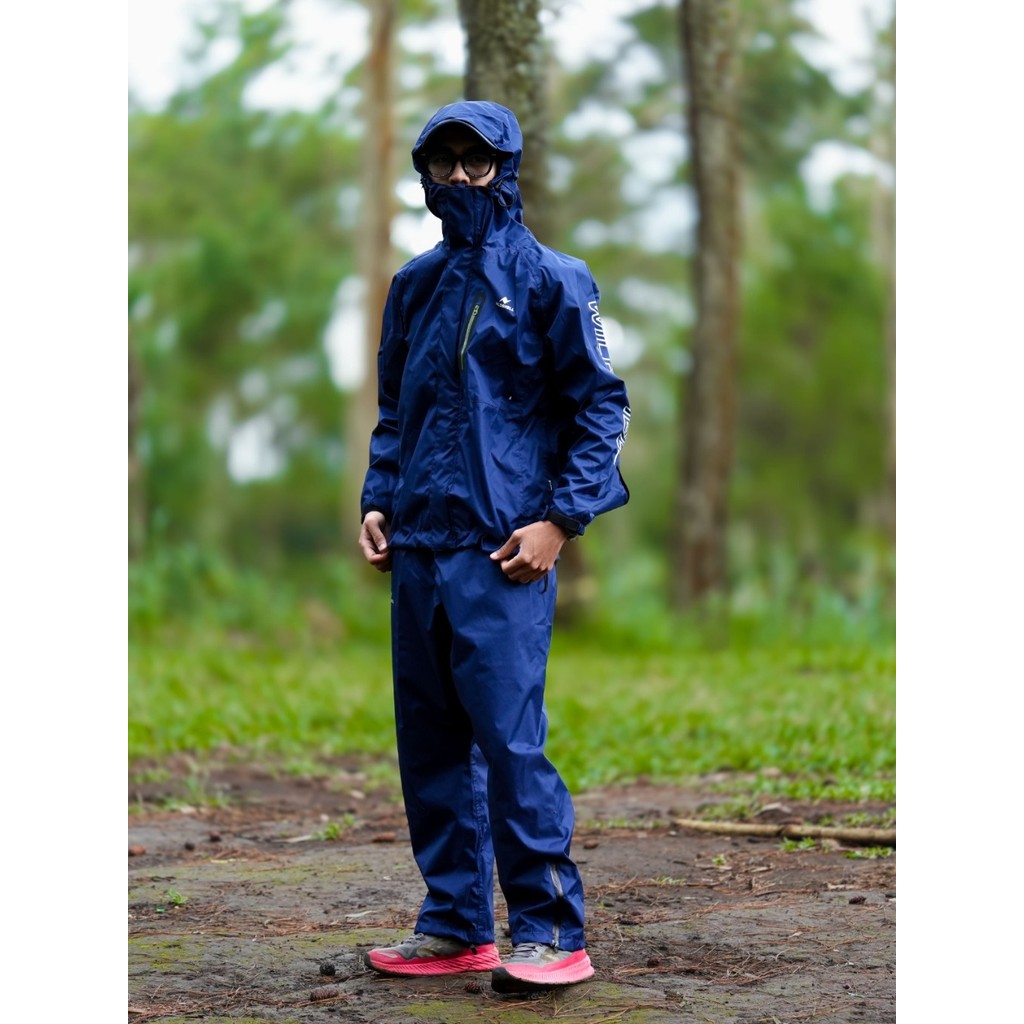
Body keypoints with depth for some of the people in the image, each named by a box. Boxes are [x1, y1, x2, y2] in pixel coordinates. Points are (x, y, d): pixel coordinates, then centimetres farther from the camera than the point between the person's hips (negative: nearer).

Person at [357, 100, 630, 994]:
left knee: (509, 738, -11)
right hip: (419, 546, 7)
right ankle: (456, 926, 18)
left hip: (502, 550, -6)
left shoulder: (549, 281, -1)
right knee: (430, 740, 9)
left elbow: (600, 407, -2)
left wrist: (560, 519, -11)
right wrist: (378, 499, 11)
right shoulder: (416, 285, 15)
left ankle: (552, 933, -4)